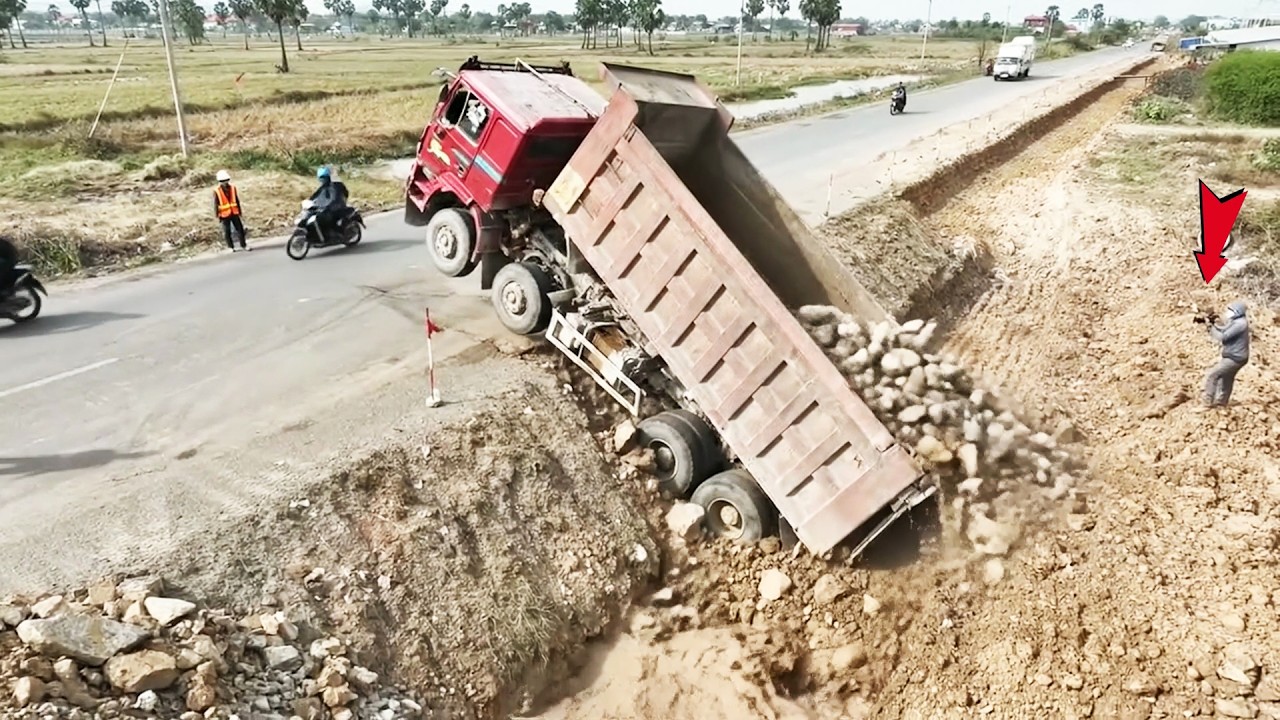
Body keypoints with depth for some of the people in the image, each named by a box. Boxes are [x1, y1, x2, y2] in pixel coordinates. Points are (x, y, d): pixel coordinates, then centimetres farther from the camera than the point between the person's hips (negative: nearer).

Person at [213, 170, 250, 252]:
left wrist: (240, 211, 11)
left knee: (240, 229, 2)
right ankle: (231, 247, 16)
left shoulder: (232, 188, 2)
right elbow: (215, 204, -4)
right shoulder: (216, 191, -8)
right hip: (225, 215, -3)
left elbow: (237, 201, 10)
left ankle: (243, 245, 13)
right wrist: (217, 216, -6)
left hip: (234, 213, 3)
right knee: (227, 232, 5)